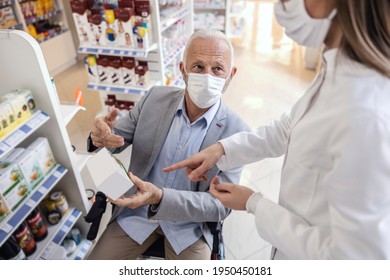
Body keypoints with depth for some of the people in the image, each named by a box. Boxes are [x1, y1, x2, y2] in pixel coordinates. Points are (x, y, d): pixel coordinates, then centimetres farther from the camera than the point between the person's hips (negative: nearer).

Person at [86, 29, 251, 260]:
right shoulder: (156, 98, -9)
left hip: (190, 225, -1)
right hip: (137, 211, 2)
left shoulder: (236, 132, -18)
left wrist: (159, 197, -33)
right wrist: (103, 135, -26)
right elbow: (118, 137, 0)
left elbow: (220, 205, -17)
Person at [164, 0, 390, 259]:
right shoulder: (341, 73, -9)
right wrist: (222, 149, -3)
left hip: (313, 252, -6)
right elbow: (287, 129, 6)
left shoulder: (365, 116, -36)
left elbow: (354, 254, -28)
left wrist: (254, 204, -18)